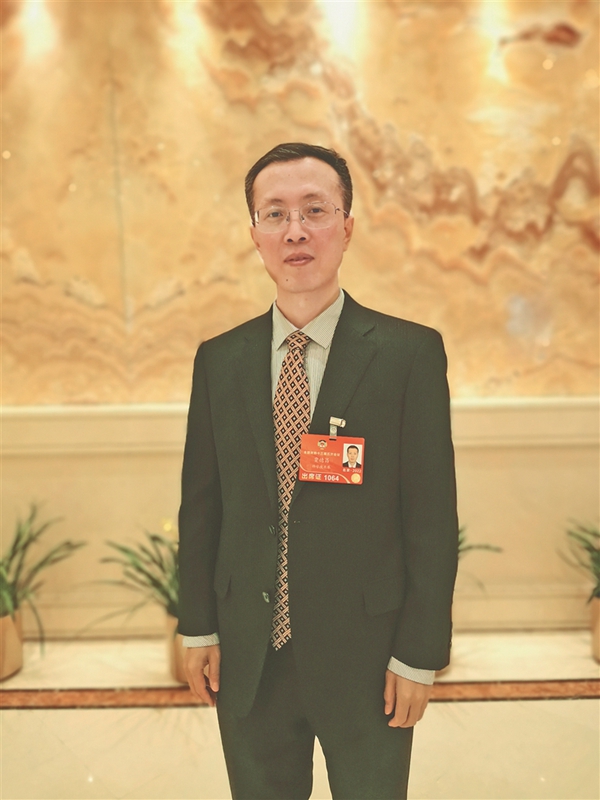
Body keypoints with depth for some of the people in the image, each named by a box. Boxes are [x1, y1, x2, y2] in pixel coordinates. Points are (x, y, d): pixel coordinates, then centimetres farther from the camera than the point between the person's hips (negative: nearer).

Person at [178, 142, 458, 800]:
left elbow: (433, 515, -9)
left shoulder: (411, 353, -9)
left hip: (366, 657, -2)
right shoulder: (219, 359, 1)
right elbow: (200, 503, 5)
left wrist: (419, 656, -9)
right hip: (247, 658, 3)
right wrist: (199, 628, 5)